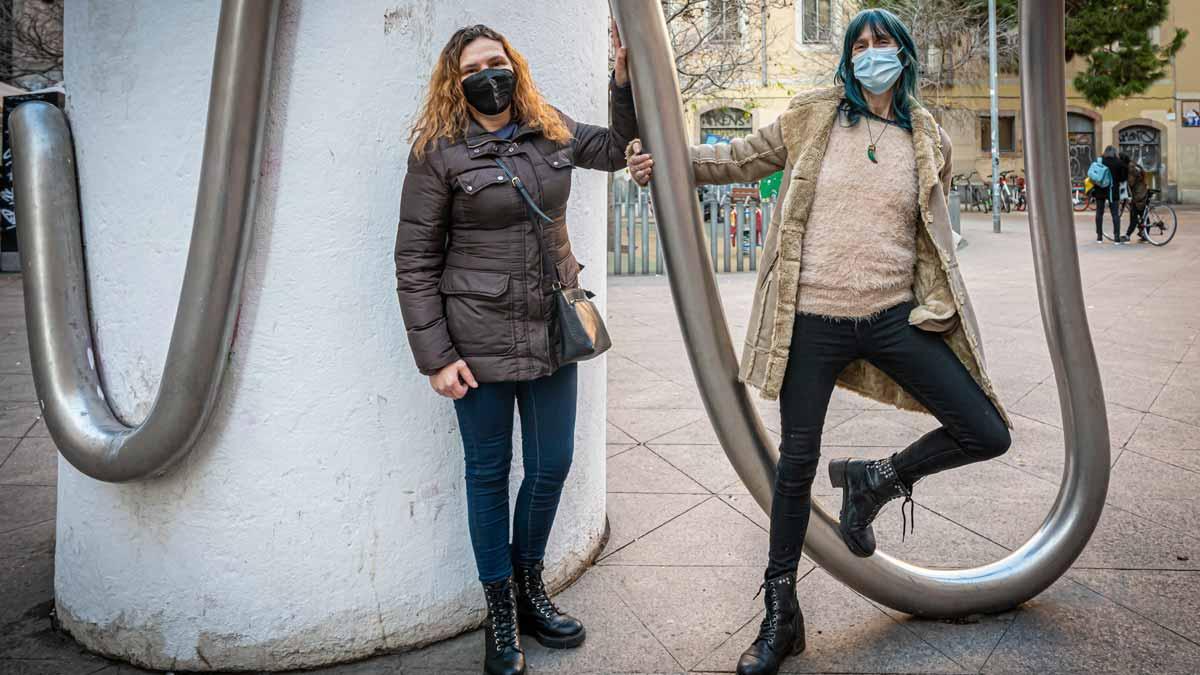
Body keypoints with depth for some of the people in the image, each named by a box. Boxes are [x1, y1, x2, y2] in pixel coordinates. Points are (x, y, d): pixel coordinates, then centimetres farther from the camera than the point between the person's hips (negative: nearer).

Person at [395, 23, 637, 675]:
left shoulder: (553, 132, 7)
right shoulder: (438, 153, -6)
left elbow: (617, 147, 24)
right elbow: (414, 262, -6)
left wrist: (624, 76, 8)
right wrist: (435, 356, -11)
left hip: (552, 331, 5)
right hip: (480, 339, -4)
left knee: (552, 465, 12)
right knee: (489, 473, 8)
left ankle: (530, 591, 35)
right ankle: (501, 615, 26)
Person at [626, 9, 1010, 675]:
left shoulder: (928, 140, 10)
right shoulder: (812, 117, 4)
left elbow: (929, 236, 14)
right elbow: (741, 157, 11)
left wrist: (938, 306, 2)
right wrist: (668, 159, -1)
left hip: (892, 316, 2)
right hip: (813, 318, -2)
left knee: (988, 434, -5)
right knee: (796, 464, 6)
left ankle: (874, 479, 21)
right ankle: (780, 615, 23)